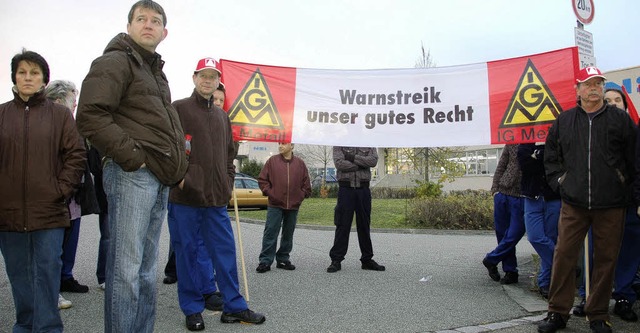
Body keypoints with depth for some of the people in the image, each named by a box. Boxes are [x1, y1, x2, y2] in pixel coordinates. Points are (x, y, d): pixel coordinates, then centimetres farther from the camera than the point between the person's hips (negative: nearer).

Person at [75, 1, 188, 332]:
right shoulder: (115, 62, -2)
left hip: (160, 179, 9)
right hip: (131, 175, -9)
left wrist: (176, 166, 16)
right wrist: (131, 157, -17)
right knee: (127, 268, -7)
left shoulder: (156, 71, 25)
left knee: (146, 267, 13)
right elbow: (90, 116, -14)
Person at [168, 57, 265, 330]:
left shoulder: (222, 116, 18)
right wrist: (177, 176, -11)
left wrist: (228, 182, 14)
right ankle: (192, 309, 17)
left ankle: (234, 306, 17)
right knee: (188, 253, 4)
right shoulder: (179, 109, 0)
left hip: (216, 197, 5)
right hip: (185, 196, -5)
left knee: (225, 251, 7)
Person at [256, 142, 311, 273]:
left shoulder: (300, 163, 5)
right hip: (275, 205, -2)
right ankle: (265, 261, 1)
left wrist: (301, 195, 2)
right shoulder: (272, 161, 0)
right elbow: (262, 179, 2)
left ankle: (283, 259, 23)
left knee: (288, 234, 11)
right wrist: (269, 192, -5)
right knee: (270, 233, -4)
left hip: (293, 206, 3)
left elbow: (306, 183, 10)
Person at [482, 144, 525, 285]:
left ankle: (490, 260, 17)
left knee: (513, 235, -5)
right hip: (502, 193, 3)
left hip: (521, 198, -3)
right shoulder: (511, 144, 8)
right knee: (502, 234, 6)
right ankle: (510, 272, 18)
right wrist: (495, 189, 4)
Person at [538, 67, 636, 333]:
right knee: (564, 256, 0)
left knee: (606, 259, 6)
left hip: (611, 205, 0)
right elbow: (551, 157, 17)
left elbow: (632, 158, 8)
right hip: (573, 204, 1)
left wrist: (623, 187, 5)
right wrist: (559, 182, 7)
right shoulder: (563, 121, 9)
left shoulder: (620, 119, 5)